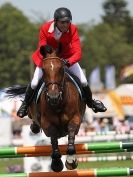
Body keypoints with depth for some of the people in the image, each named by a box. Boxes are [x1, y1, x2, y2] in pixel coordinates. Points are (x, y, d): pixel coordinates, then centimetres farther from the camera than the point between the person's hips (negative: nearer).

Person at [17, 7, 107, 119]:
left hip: (67, 58, 1)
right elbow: (42, 50, -25)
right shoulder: (45, 29, -29)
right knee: (34, 83, -12)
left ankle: (91, 102, 25)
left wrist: (68, 62, -52)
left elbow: (78, 53, -32)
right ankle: (25, 104, 19)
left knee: (83, 82, -6)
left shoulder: (73, 29, -27)